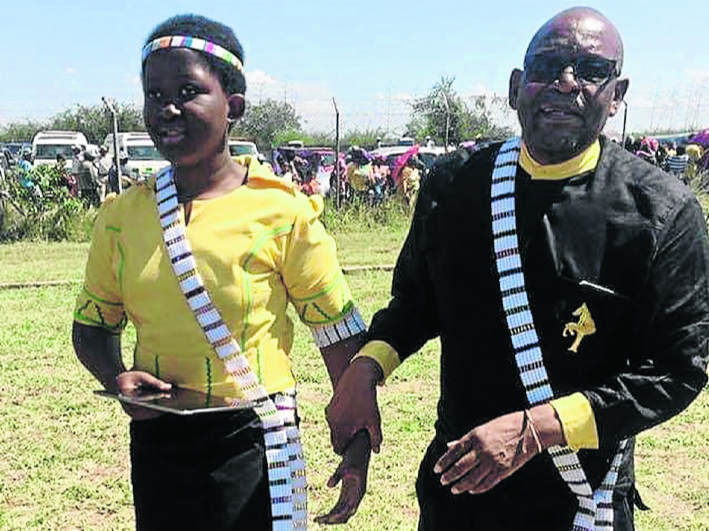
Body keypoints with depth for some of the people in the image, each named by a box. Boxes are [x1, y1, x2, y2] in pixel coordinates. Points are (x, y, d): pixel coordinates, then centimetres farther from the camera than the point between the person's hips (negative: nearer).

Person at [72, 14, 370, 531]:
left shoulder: (281, 211, -11)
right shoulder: (122, 214, 0)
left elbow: (340, 334, -6)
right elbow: (93, 324, 11)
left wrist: (358, 447, -7)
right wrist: (117, 378, -10)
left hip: (252, 443, -4)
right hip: (156, 442, 4)